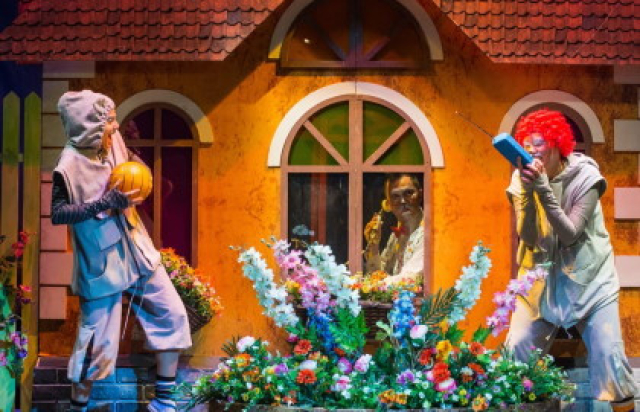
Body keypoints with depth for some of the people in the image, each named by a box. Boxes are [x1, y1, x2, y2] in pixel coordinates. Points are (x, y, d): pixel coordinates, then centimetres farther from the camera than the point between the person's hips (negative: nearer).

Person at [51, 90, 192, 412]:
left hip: (137, 251, 7)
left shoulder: (114, 145, 0)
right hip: (102, 263, -7)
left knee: (172, 316, 8)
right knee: (99, 341, -1)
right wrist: (106, 202, -27)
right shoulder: (69, 167, -19)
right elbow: (57, 214, -21)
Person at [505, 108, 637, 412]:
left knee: (608, 353, -11)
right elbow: (528, 238, -15)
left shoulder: (584, 177, -13)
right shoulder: (522, 179, -6)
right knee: (517, 348, -5)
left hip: (589, 279, -2)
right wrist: (528, 193, -28)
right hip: (543, 279, 3)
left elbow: (570, 235, -23)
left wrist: (544, 190, -30)